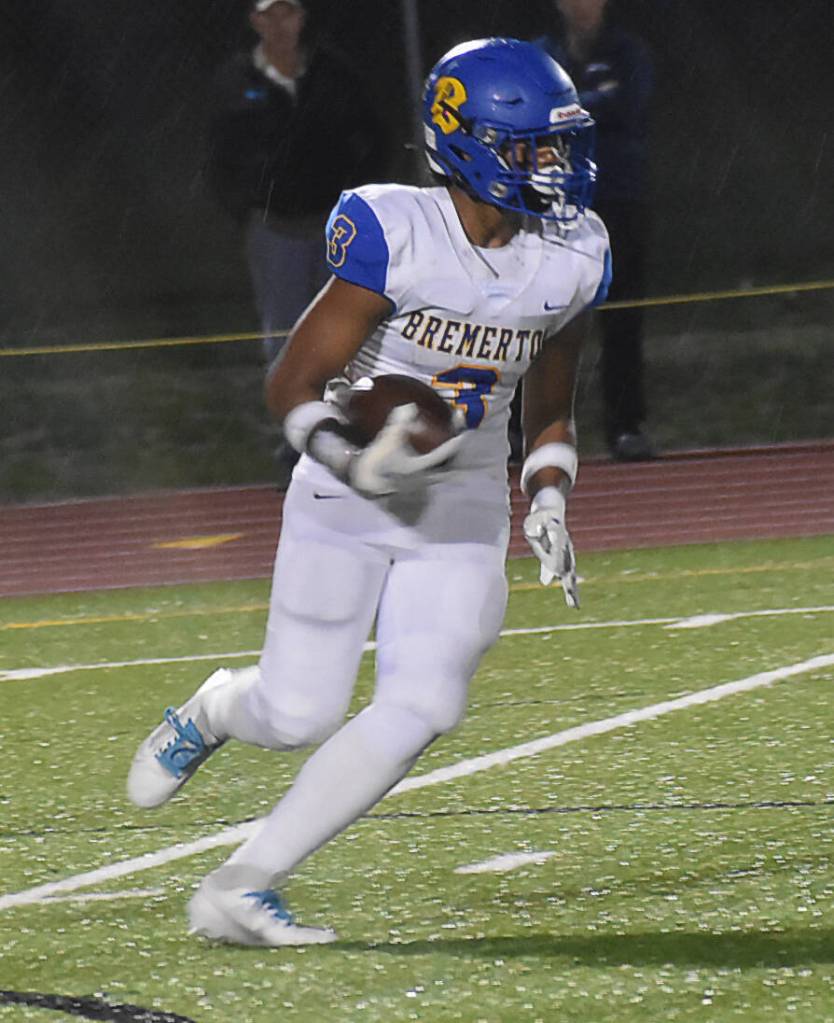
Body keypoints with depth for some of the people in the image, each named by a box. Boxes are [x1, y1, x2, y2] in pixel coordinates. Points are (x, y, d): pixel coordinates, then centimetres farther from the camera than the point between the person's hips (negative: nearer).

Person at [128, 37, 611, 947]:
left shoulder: (570, 258, -1)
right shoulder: (393, 234, -18)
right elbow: (293, 385, -15)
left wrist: (547, 502, -2)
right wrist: (345, 455, -34)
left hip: (461, 514, 4)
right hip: (349, 502, -4)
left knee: (419, 708, -12)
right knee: (300, 714, -3)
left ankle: (239, 890, -4)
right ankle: (213, 711, 37)